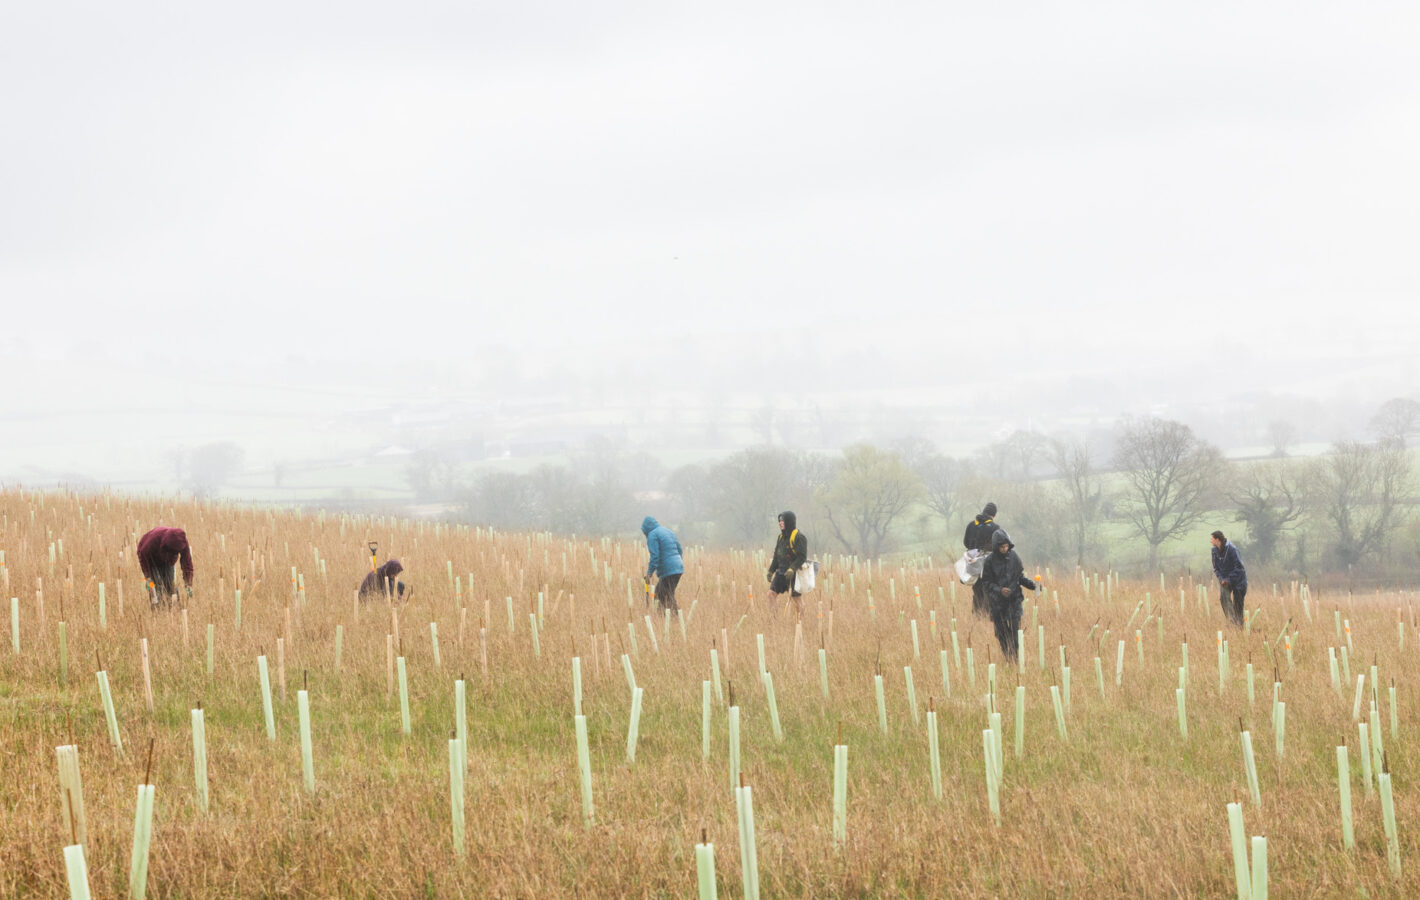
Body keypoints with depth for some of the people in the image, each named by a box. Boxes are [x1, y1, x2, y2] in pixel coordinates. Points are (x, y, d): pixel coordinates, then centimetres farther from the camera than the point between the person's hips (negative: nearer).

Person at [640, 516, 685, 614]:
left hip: (668, 571, -9)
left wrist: (649, 573, -12)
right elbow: (680, 551, 20)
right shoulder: (669, 531, 17)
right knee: (659, 591, 17)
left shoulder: (652, 535, -7)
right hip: (678, 568, 9)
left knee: (669, 597, -6)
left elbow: (655, 556, -16)